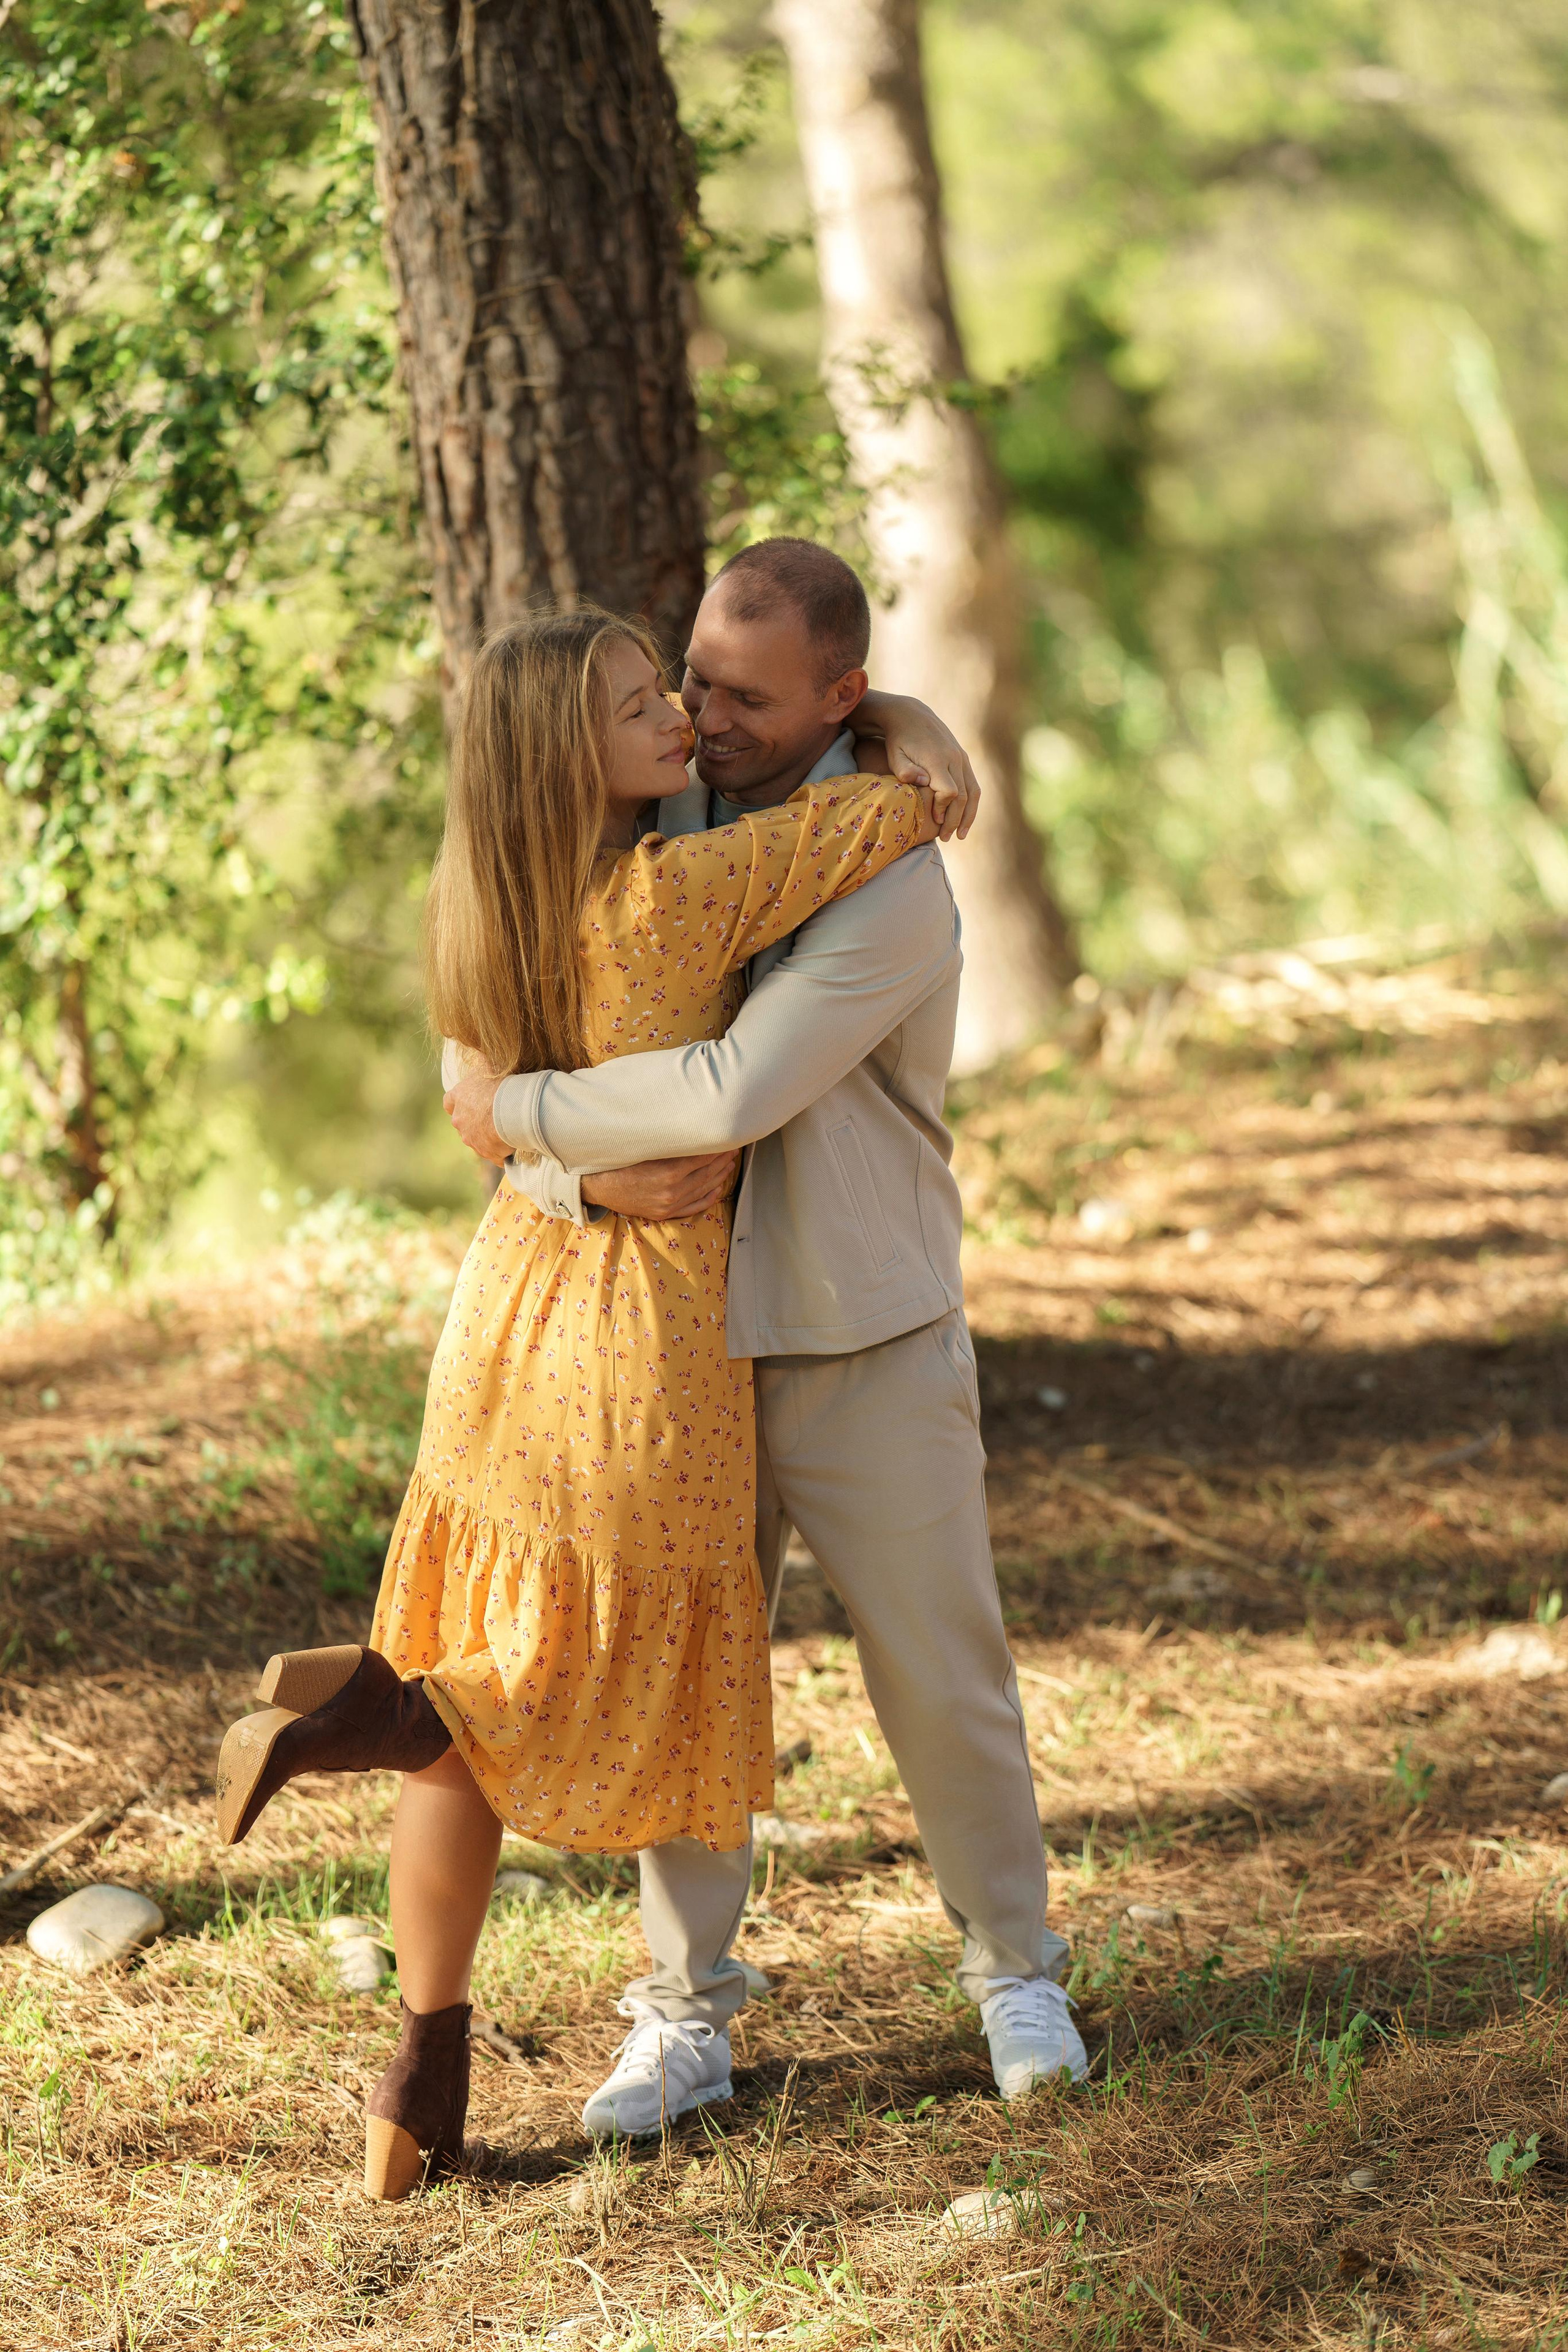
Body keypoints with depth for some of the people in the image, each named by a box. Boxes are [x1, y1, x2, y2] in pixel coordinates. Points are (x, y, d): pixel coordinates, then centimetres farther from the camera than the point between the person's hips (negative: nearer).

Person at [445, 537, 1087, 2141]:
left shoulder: (892, 885, -22)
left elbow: (735, 1097, -34)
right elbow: (500, 1080, -4)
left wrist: (527, 1115, -21)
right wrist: (586, 1177, -26)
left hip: (869, 1357, -4)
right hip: (691, 1343, 4)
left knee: (942, 1677, 7)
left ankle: (1014, 1971, 28)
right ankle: (684, 2020, 19)